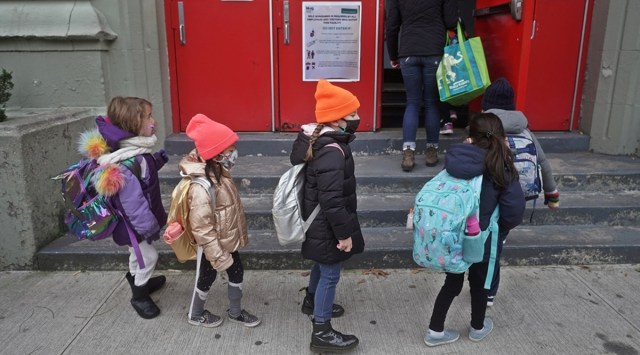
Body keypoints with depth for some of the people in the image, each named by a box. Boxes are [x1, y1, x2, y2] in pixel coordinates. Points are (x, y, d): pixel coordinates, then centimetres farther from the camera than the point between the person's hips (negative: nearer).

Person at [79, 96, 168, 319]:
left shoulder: (135, 150, -5)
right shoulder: (125, 166, -36)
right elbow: (133, 204, -32)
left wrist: (157, 161, -1)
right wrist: (149, 228, -23)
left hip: (137, 221, 9)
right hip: (133, 224, -9)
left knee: (139, 254, 28)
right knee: (148, 256, 7)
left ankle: (139, 281, 51)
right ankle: (139, 296, 29)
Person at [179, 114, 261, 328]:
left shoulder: (220, 172, -5)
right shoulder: (201, 188, -34)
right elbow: (202, 228, -29)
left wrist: (240, 235, 19)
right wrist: (218, 257, -23)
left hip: (229, 240, 8)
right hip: (213, 246, -8)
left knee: (237, 274, 21)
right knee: (206, 280, 17)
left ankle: (235, 312, 44)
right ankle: (195, 315, 44)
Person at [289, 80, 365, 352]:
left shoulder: (313, 138, 1)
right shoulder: (332, 152, -30)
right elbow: (332, 201, -30)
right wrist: (344, 233, -21)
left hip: (317, 221, 10)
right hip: (327, 227, -10)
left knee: (322, 265, 29)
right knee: (330, 274, 4)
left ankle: (312, 301, 53)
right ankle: (321, 333, 19)